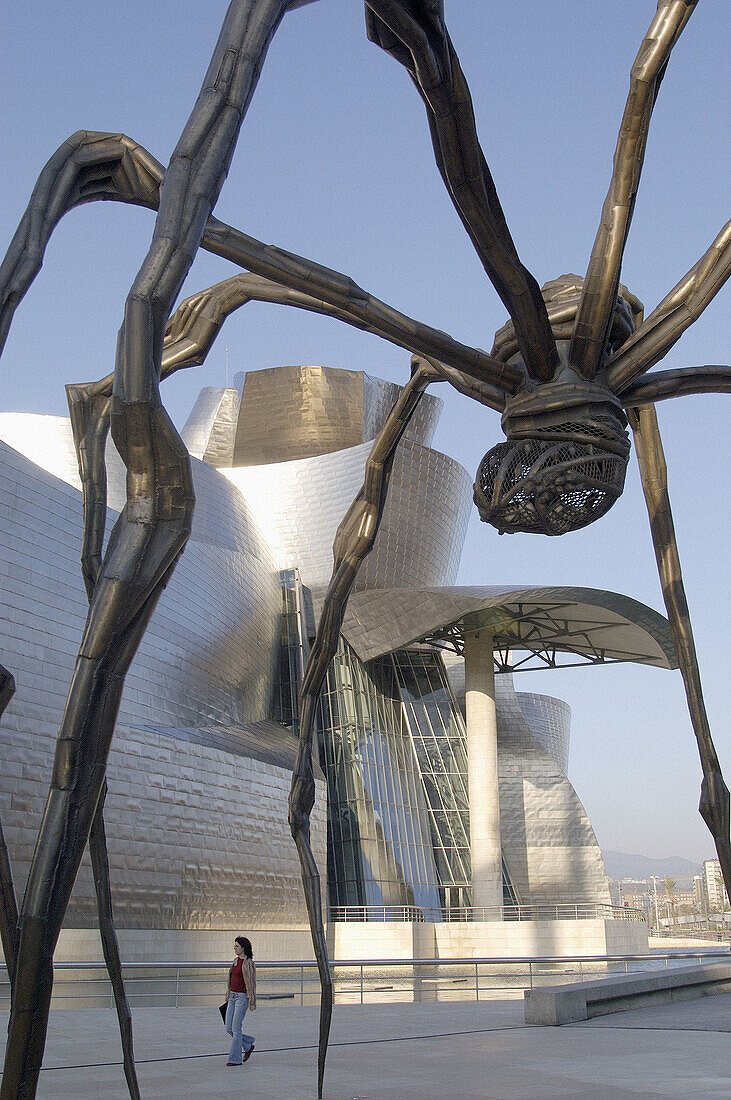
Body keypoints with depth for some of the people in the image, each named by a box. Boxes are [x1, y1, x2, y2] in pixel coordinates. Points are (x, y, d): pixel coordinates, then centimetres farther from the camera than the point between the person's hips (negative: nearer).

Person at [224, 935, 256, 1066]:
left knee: (236, 1028, -6)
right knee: (229, 1028, 6)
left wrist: (252, 1001, -15)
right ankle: (248, 1045, 26)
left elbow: (251, 983, -13)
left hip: (242, 996, -8)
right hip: (233, 996, 8)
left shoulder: (248, 963, -11)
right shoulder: (235, 961, 12)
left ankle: (235, 1058, 2)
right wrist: (228, 995, 19)